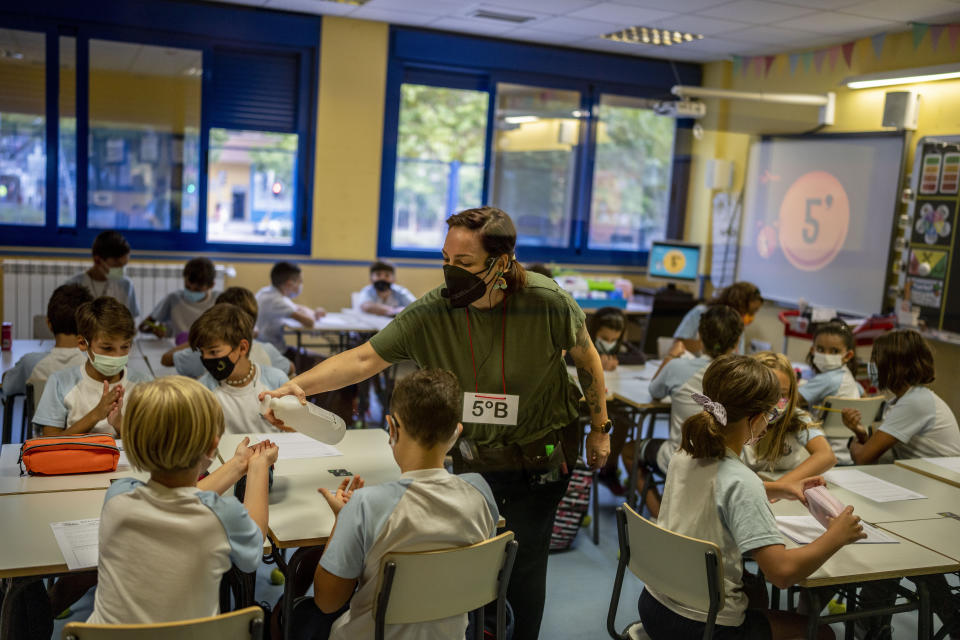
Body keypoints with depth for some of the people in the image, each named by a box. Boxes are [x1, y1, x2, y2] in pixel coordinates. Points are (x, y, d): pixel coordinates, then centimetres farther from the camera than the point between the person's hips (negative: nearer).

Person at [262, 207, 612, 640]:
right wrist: (299, 385, -35)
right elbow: (364, 359, -20)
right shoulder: (431, 313, -17)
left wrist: (600, 428, 3)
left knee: (523, 562, 1)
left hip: (540, 457, -2)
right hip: (472, 457, 3)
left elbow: (587, 359, -4)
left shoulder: (547, 303, -21)